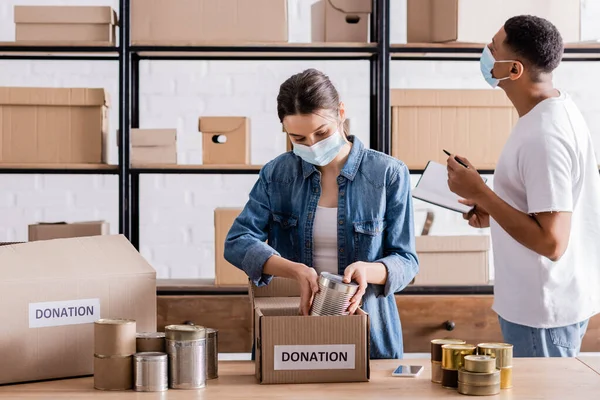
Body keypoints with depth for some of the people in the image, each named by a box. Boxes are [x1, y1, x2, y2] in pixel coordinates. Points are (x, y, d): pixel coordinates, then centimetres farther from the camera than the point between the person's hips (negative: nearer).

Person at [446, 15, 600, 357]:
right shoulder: (559, 107, 4)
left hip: (543, 312, -10)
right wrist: (493, 211, 8)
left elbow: (551, 243, -28)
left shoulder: (543, 137, -26)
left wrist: (480, 193, -22)